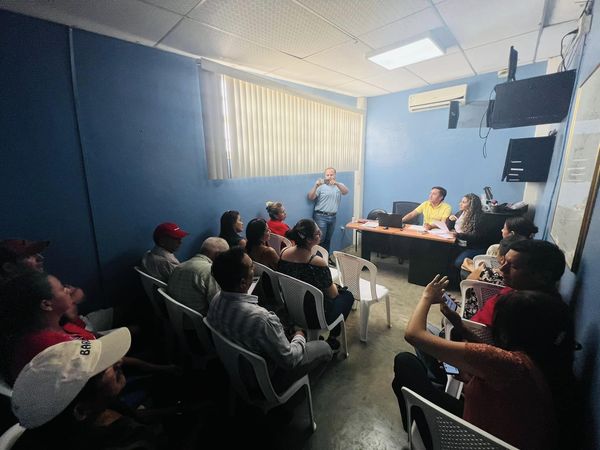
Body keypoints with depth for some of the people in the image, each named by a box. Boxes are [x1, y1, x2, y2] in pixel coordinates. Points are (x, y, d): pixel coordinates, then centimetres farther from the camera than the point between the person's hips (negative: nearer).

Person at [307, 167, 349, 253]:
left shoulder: (339, 185, 8)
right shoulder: (321, 186, -4)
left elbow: (346, 192, -14)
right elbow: (310, 197, -13)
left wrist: (336, 183, -31)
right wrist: (316, 186, -28)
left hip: (332, 217, 4)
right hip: (321, 216, -4)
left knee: (328, 240, 15)